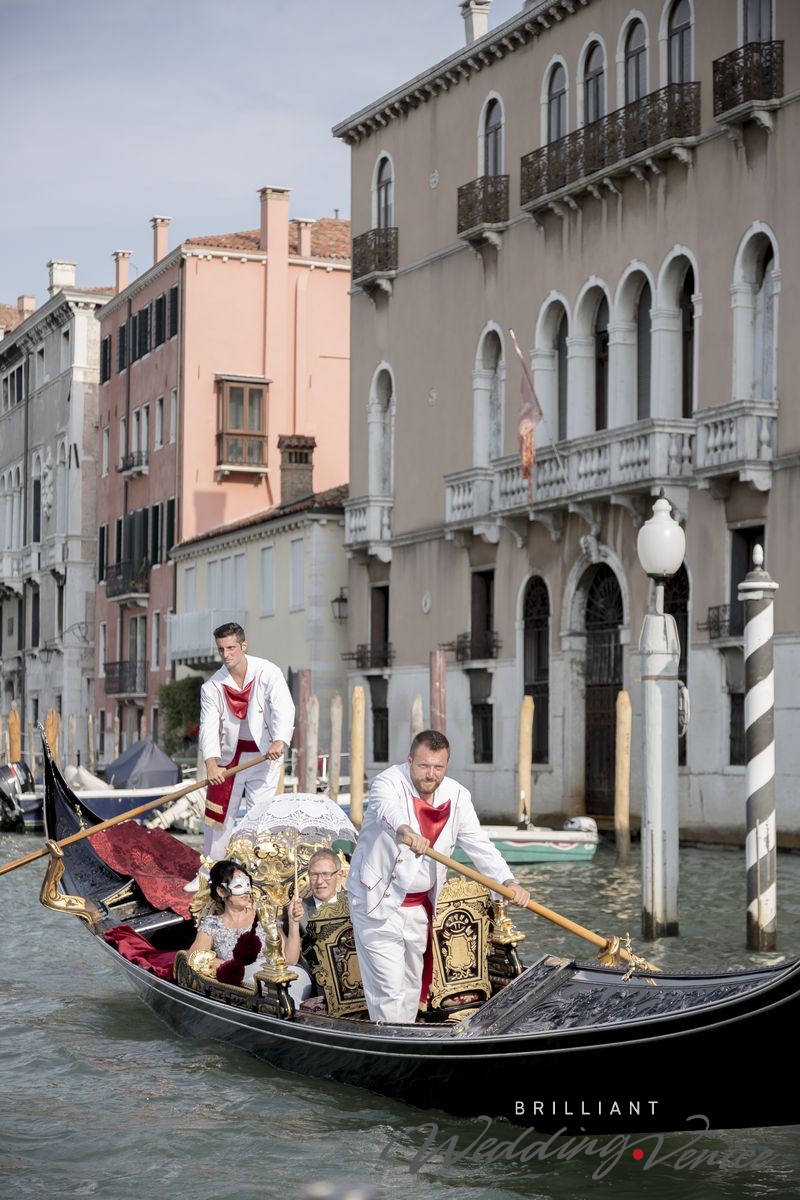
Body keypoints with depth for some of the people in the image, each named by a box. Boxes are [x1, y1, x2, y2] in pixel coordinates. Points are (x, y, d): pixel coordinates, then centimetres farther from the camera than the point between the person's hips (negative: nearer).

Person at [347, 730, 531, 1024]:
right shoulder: (388, 783, -18)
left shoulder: (457, 796, 0)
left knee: (413, 985, 16)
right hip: (377, 902, -6)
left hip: (419, 906, 6)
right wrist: (407, 831, -64)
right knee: (388, 988, -11)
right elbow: (388, 809, -42)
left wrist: (508, 881, -17)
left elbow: (479, 845, -2)